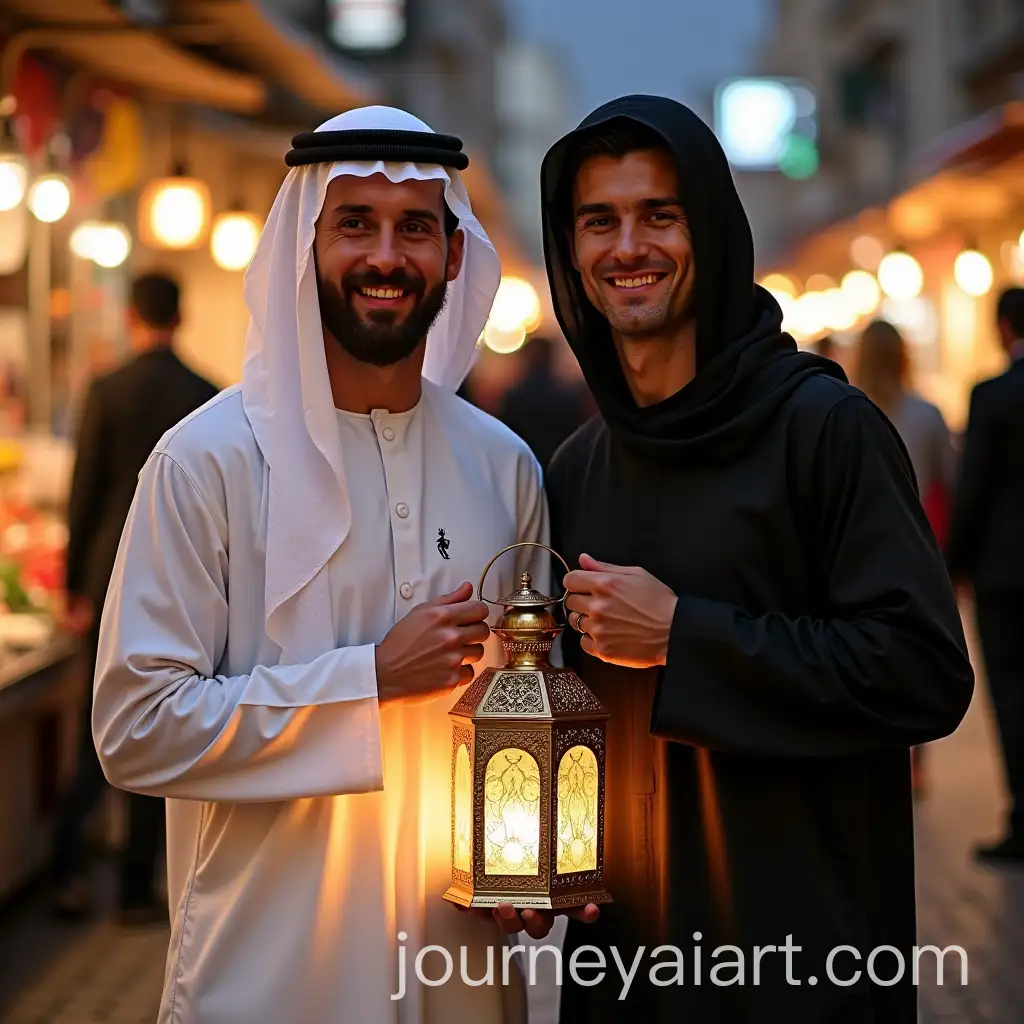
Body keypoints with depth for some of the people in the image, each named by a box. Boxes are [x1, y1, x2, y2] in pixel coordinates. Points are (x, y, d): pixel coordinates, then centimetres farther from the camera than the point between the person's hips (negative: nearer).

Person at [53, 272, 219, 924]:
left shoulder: (107, 392, -5)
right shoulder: (211, 399, -3)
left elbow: (83, 494, -5)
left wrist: (74, 588, 2)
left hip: (112, 579, 0)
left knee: (99, 728, 12)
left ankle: (71, 865, -1)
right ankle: (138, 888, 10)